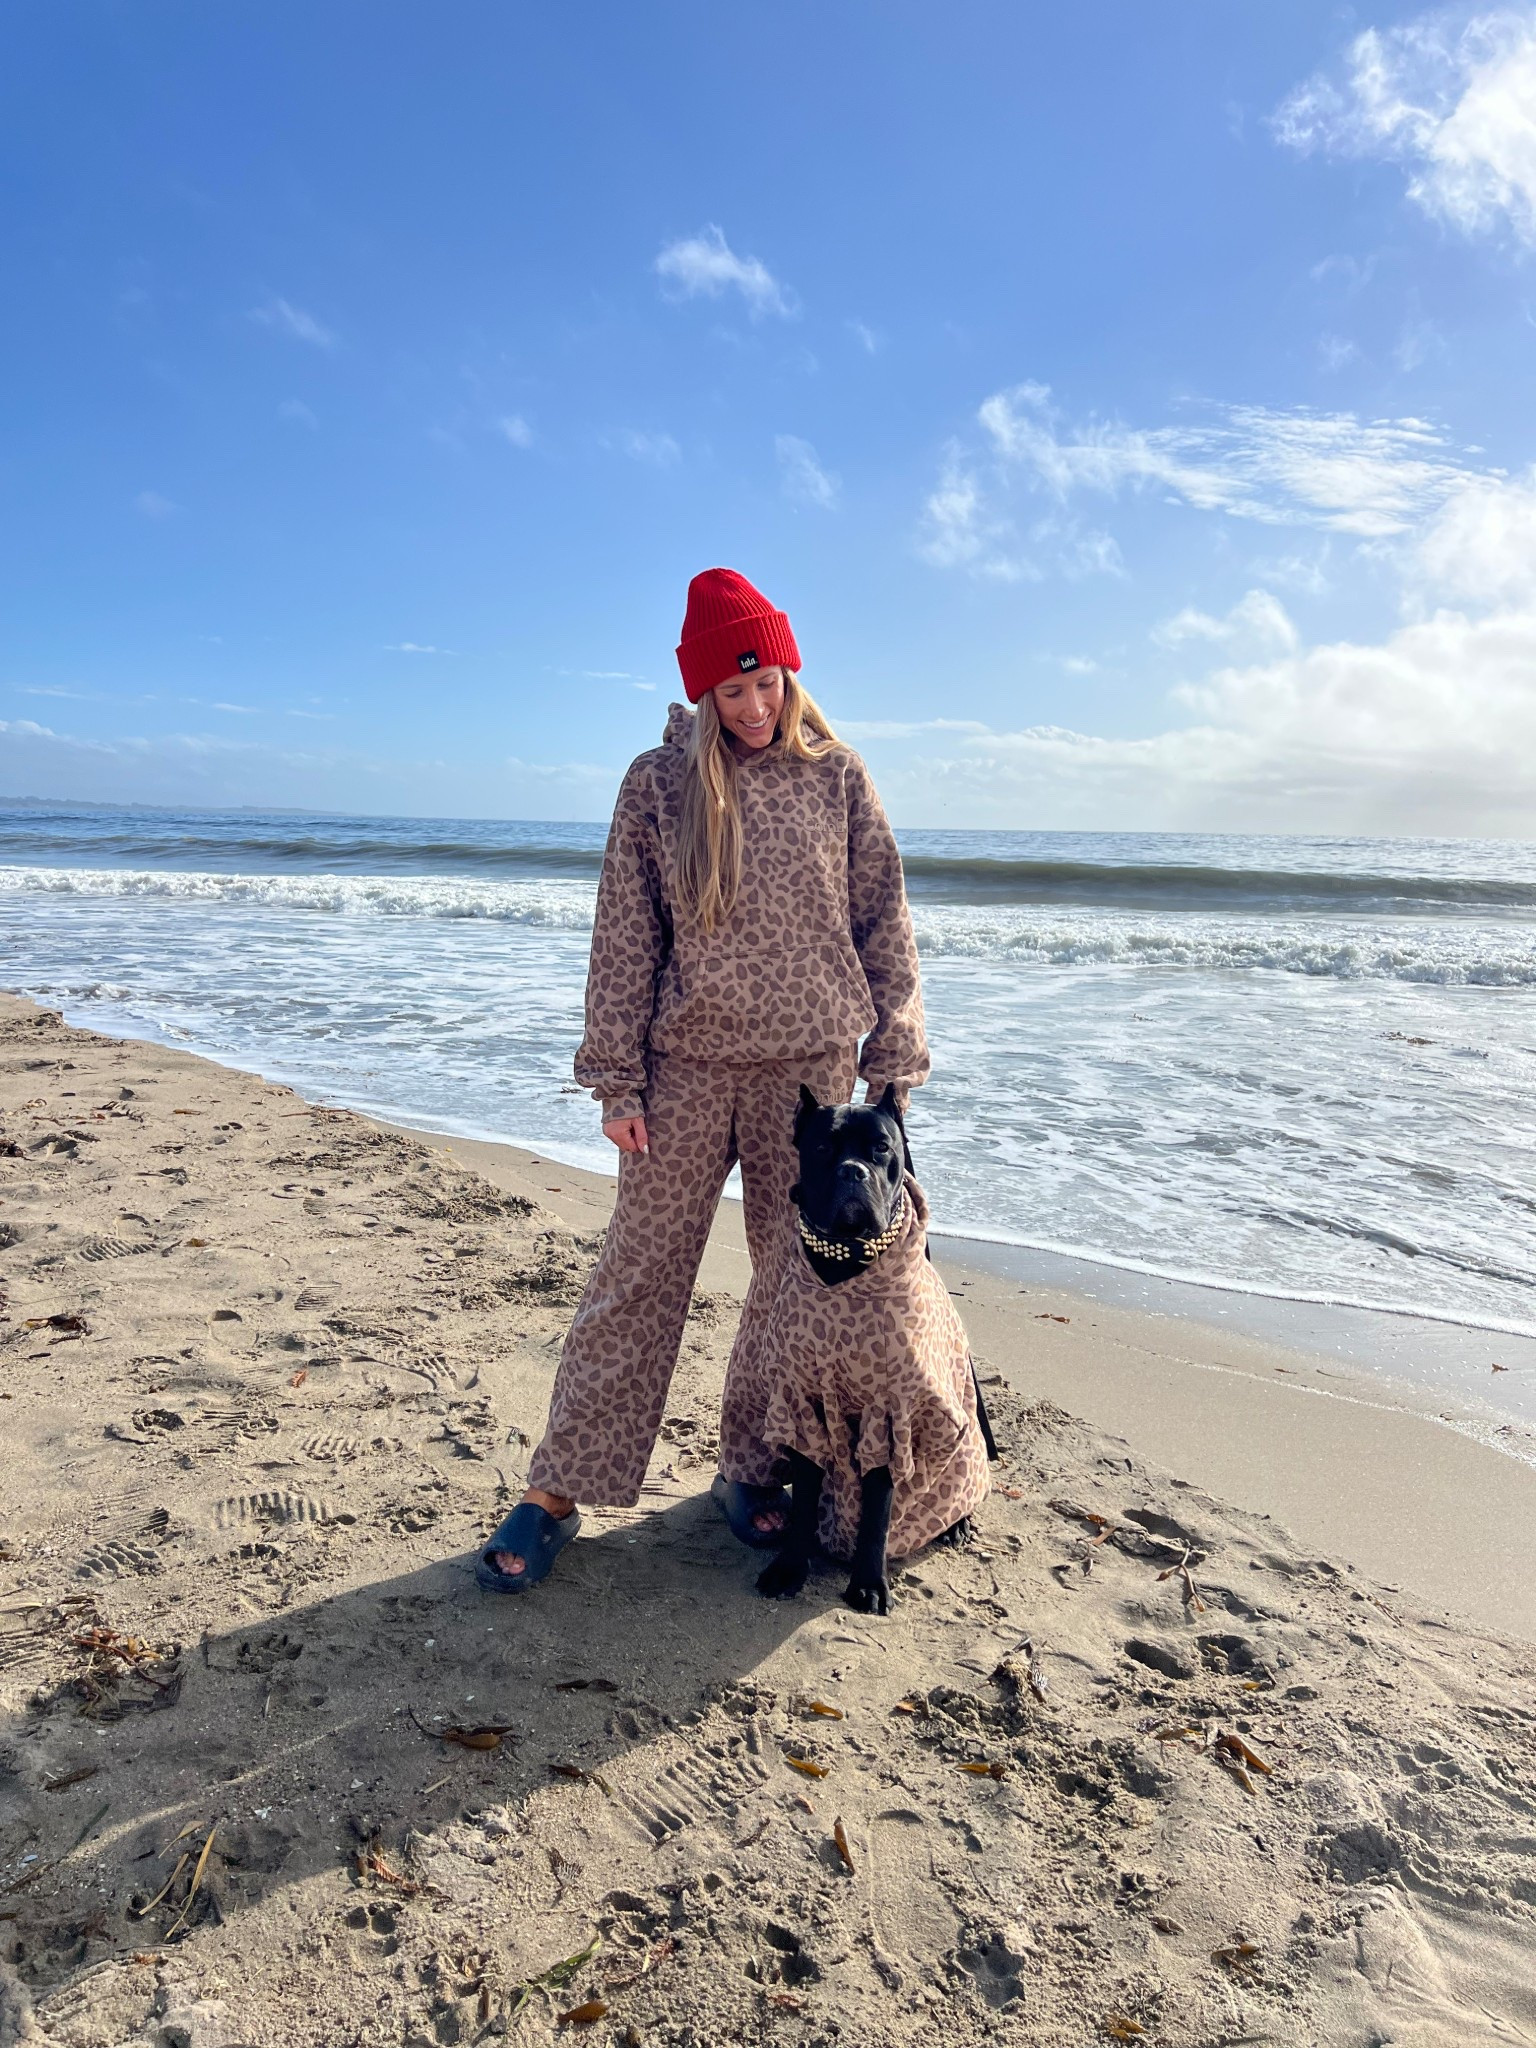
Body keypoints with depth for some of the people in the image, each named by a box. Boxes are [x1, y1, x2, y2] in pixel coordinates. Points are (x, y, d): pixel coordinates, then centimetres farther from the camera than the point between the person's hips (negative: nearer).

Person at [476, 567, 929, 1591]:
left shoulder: (837, 775, 4)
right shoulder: (658, 784, 1)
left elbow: (884, 921, 6)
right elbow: (624, 940, 1)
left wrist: (894, 1057, 2)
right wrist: (618, 1079, -2)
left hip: (810, 1067, 1)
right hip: (688, 1066, -1)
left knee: (794, 1273, 8)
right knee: (638, 1273, 2)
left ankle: (753, 1470, 26)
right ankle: (560, 1490, 13)